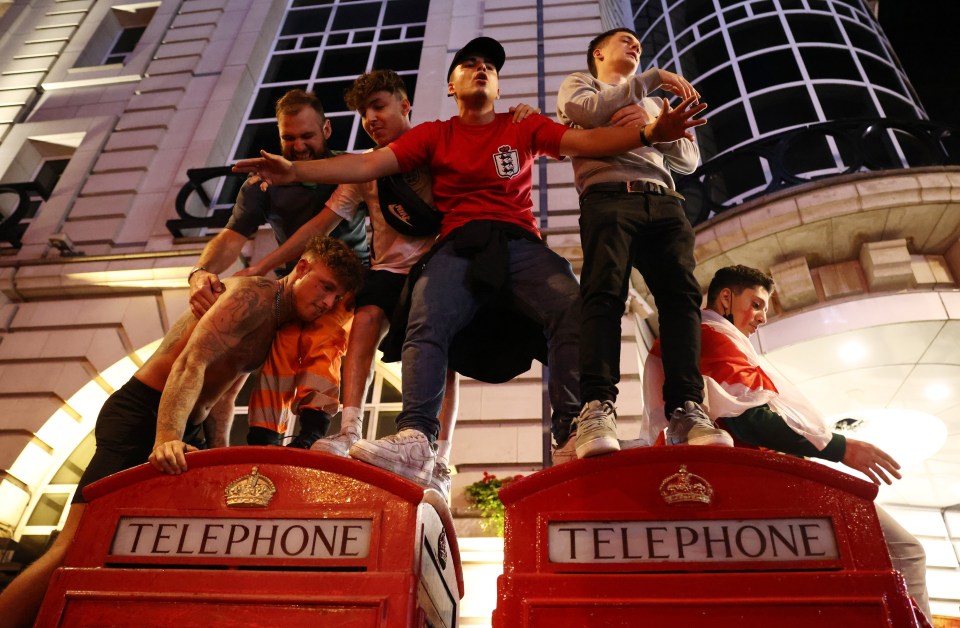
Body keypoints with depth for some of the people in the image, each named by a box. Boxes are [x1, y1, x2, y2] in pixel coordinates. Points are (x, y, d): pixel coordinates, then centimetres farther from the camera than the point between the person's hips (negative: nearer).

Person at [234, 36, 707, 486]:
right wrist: (295, 171, -3)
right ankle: (415, 440, -41)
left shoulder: (524, 127, 21)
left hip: (520, 242, 0)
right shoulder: (433, 135, 21)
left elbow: (585, 141, 7)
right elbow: (368, 164, 10)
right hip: (459, 246, 0)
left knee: (571, 310, -28)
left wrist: (649, 134, -10)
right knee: (425, 325, -29)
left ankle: (574, 434, -36)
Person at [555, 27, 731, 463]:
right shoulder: (579, 84, 29)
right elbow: (588, 110, 1)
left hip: (664, 202, 4)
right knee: (605, 293, -24)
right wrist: (655, 77, 7)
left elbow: (689, 160, 24)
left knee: (681, 294, -18)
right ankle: (597, 408, -34)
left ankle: (686, 410, -26)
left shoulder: (654, 104, 40)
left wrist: (654, 130, 4)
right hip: (608, 197, -4)